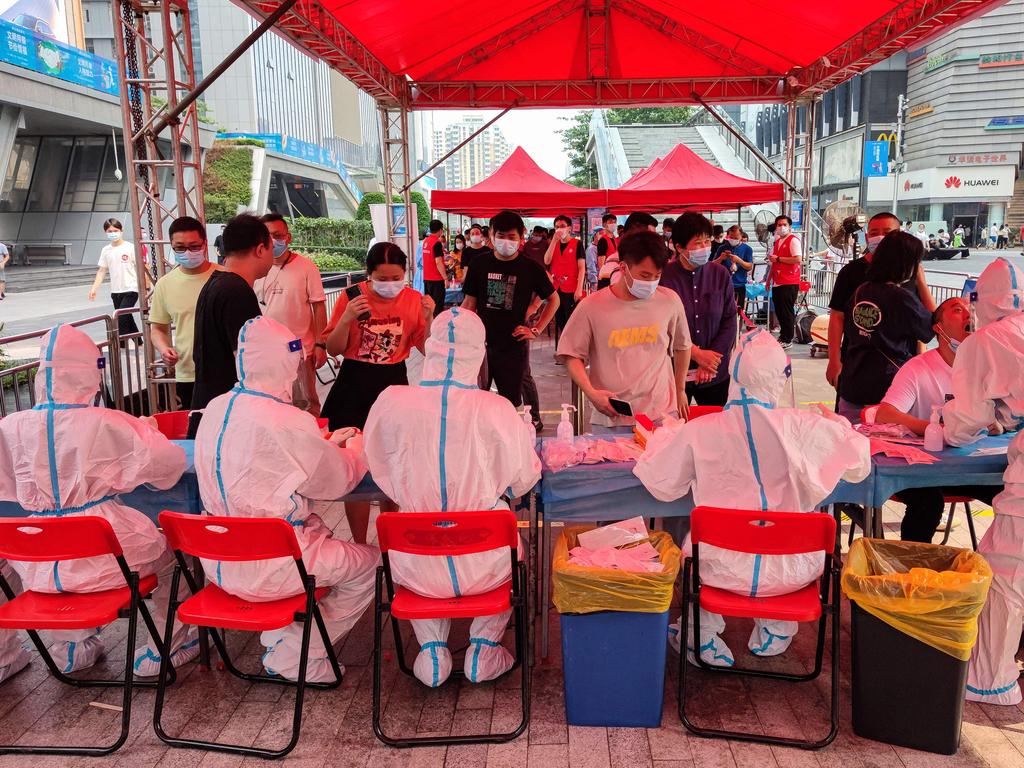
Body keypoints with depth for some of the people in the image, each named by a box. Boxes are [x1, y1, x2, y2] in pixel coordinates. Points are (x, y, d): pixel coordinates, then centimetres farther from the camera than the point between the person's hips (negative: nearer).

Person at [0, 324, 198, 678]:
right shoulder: (106, 424, -16)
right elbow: (170, 462, -10)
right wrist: (147, 430, 10)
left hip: (38, 567, 4)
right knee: (169, 549, 25)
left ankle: (71, 648, 45)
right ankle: (164, 647, 28)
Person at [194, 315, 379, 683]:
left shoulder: (216, 408, 2)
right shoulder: (287, 422, -23)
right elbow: (338, 481, -9)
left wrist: (327, 445, 19)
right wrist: (357, 451, 12)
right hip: (266, 568, -8)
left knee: (317, 529, 28)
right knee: (368, 562, 7)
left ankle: (280, 636, 27)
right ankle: (294, 657, 12)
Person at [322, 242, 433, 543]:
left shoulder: (414, 299, -3)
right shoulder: (351, 298, -7)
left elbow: (427, 349, 1)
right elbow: (334, 349, -3)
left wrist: (429, 318, -15)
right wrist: (346, 319, -19)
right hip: (354, 386, -1)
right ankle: (359, 545, 16)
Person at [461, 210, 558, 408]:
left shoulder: (531, 268, -3)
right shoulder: (480, 264, 1)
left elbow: (553, 300, 9)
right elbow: (470, 303, 6)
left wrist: (536, 330, 1)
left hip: (514, 346, -1)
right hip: (481, 344, 1)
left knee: (510, 403, 9)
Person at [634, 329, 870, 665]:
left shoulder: (698, 431, -14)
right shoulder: (803, 427, -13)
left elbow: (659, 484, -3)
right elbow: (859, 466, 2)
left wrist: (663, 435, 15)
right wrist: (839, 423, 23)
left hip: (723, 570, 0)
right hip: (790, 572, 1)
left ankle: (703, 637, 36)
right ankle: (774, 634, 44)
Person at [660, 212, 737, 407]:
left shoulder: (721, 274, 2)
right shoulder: (664, 277, -9)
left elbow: (730, 320, 1)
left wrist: (712, 360, -8)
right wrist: (696, 354, -14)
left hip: (716, 374, 3)